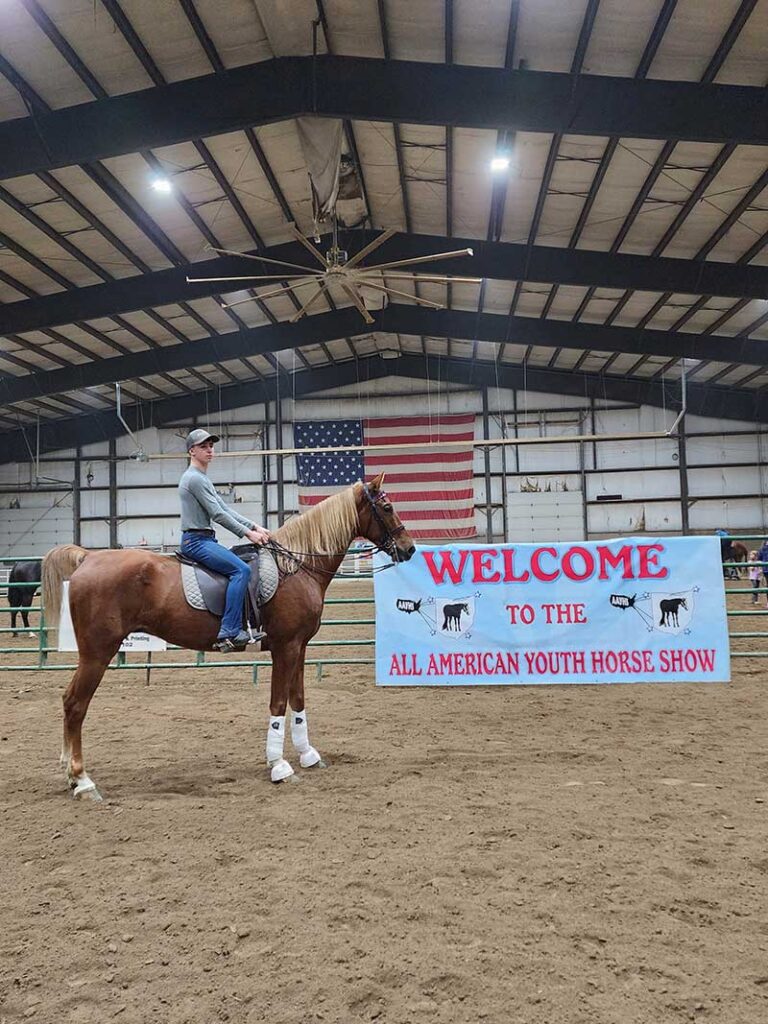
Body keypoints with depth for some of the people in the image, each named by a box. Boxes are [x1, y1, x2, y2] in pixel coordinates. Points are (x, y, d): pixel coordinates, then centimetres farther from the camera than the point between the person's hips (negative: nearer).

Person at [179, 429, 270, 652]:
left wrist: (254, 527, 8)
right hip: (196, 540, -11)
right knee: (241, 569, -25)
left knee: (244, 564, 12)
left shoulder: (202, 478, 20)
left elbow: (225, 509, 17)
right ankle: (229, 632, -29)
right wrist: (247, 533, -12)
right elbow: (217, 514, -16)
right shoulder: (194, 478, -12)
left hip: (205, 540, 11)